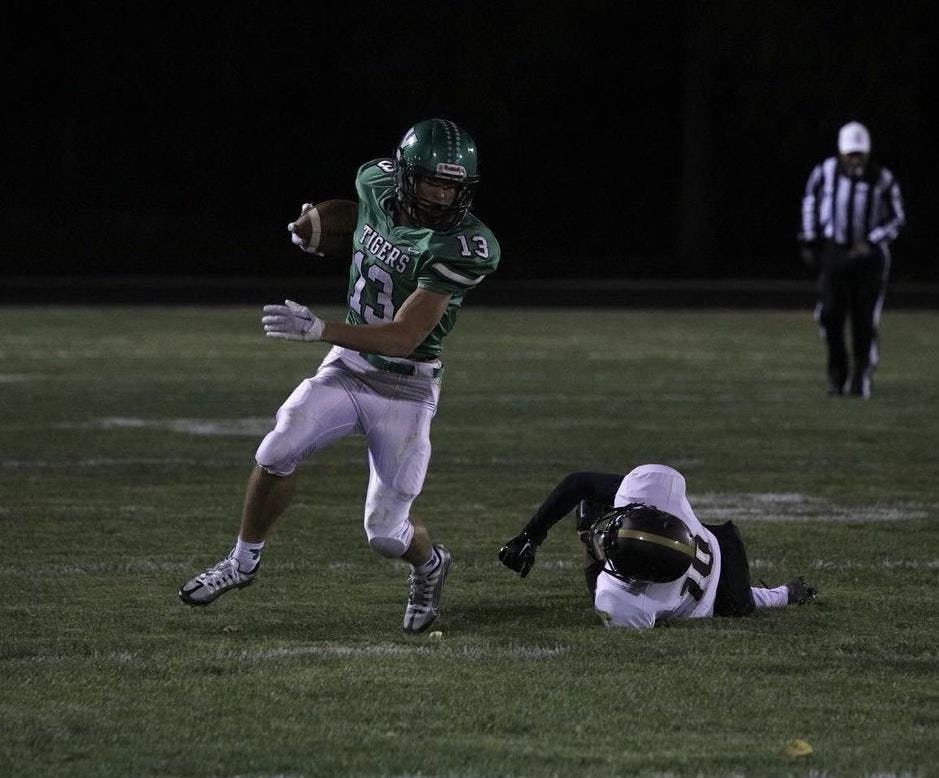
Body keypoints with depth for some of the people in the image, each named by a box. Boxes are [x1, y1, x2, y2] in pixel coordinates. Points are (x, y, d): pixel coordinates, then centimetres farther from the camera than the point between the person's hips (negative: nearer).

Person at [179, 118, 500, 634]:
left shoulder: (464, 247, -25)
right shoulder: (376, 182, -7)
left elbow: (404, 338, -29)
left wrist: (319, 330, -38)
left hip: (406, 388, -4)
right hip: (346, 369, 4)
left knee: (385, 534, -5)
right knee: (277, 452, -18)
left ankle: (429, 563, 31)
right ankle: (244, 560, 7)